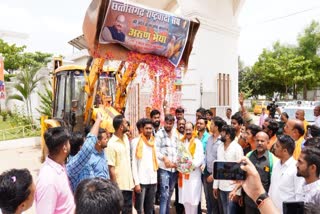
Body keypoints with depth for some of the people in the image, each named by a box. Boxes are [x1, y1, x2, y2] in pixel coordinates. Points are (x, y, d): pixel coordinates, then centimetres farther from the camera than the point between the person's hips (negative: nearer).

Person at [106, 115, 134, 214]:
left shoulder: (126, 137, 4)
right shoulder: (111, 144, -20)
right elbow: (111, 168, -19)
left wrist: (132, 179, 14)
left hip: (128, 182, 7)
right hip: (119, 185, -7)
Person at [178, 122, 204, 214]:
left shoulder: (197, 142, -4)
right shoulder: (181, 142, 12)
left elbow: (201, 157, -13)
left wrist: (193, 165, -25)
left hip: (194, 173, -5)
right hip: (183, 173, 5)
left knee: (193, 197, -1)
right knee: (184, 197, 12)